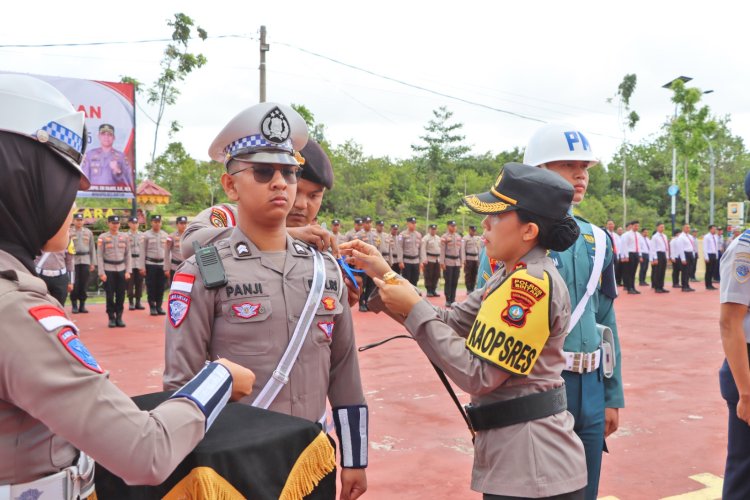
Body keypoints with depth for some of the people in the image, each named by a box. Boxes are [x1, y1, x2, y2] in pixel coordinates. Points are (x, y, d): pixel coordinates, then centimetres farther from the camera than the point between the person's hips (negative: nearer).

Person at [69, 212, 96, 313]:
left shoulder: (88, 232, 10)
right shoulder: (69, 233, 1)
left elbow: (92, 248, 12)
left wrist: (93, 263, 8)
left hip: (85, 261, 2)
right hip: (73, 261, -2)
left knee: (84, 284, 4)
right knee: (74, 284, -3)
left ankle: (82, 305, 12)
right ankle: (74, 305, 6)